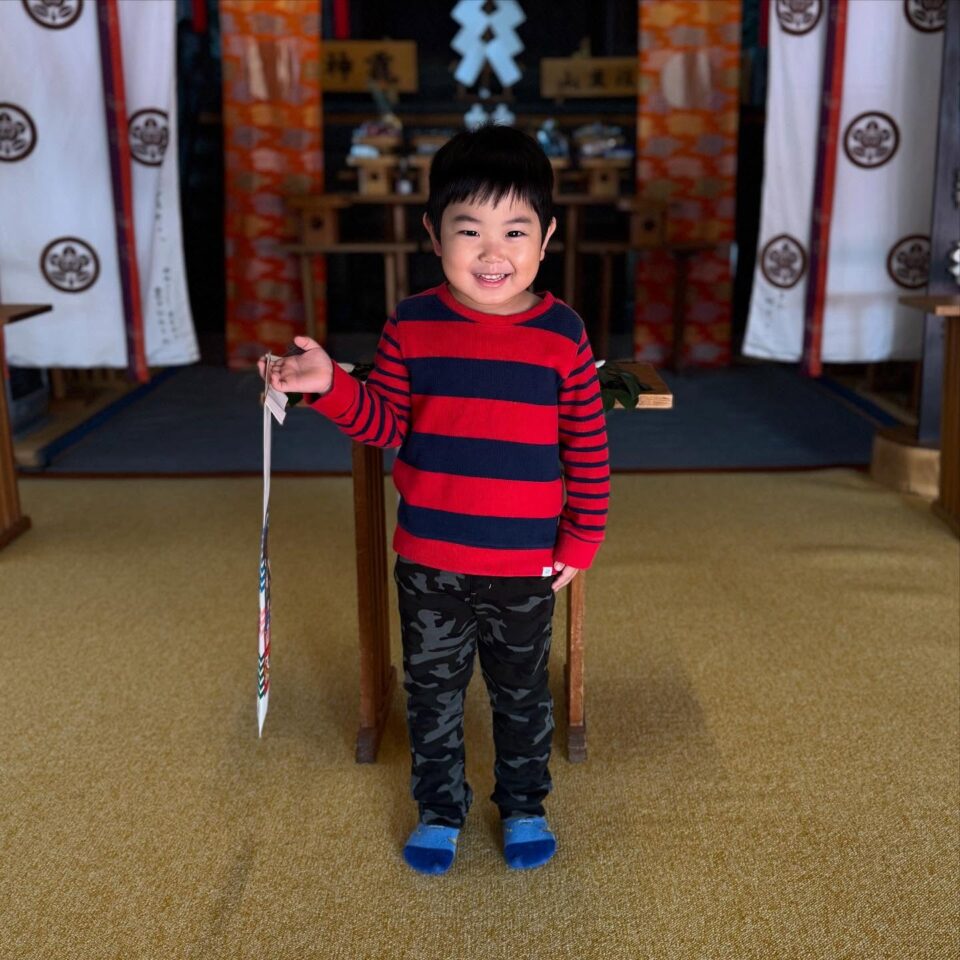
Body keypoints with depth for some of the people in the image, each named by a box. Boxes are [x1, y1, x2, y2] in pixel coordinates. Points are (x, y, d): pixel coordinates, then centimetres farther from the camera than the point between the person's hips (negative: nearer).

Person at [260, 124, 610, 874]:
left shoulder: (562, 333, -9)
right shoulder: (412, 325, -7)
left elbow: (588, 447, -4)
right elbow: (383, 423, -2)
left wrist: (581, 540, -3)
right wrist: (329, 386, -20)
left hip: (527, 564, -1)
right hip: (429, 561, 1)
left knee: (522, 692, 19)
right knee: (433, 689, 17)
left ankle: (524, 805, 42)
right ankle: (439, 807, 39)